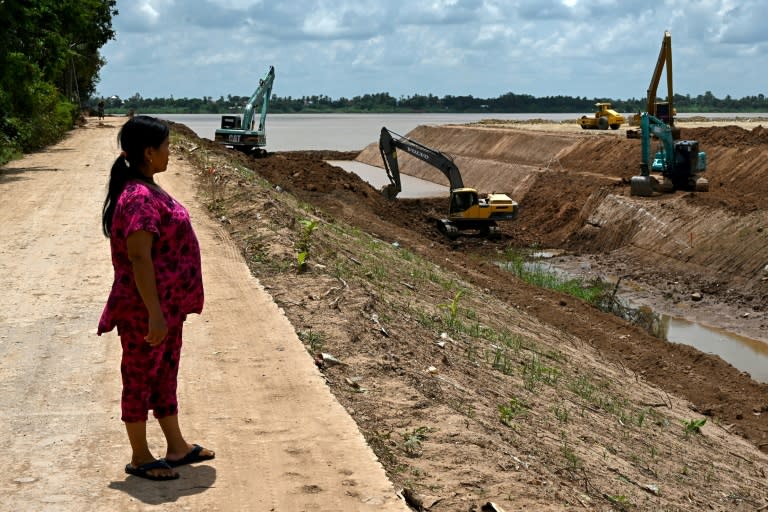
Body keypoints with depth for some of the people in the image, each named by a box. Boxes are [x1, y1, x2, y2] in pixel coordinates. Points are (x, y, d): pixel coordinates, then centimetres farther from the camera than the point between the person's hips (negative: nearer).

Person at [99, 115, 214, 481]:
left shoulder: (146, 190, 9)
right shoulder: (140, 198, -23)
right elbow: (139, 259, -26)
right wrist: (154, 313, -25)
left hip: (167, 305, 10)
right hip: (145, 309, -10)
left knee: (165, 373, 18)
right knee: (141, 377, 4)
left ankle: (177, 447, 31)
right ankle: (140, 458, 18)